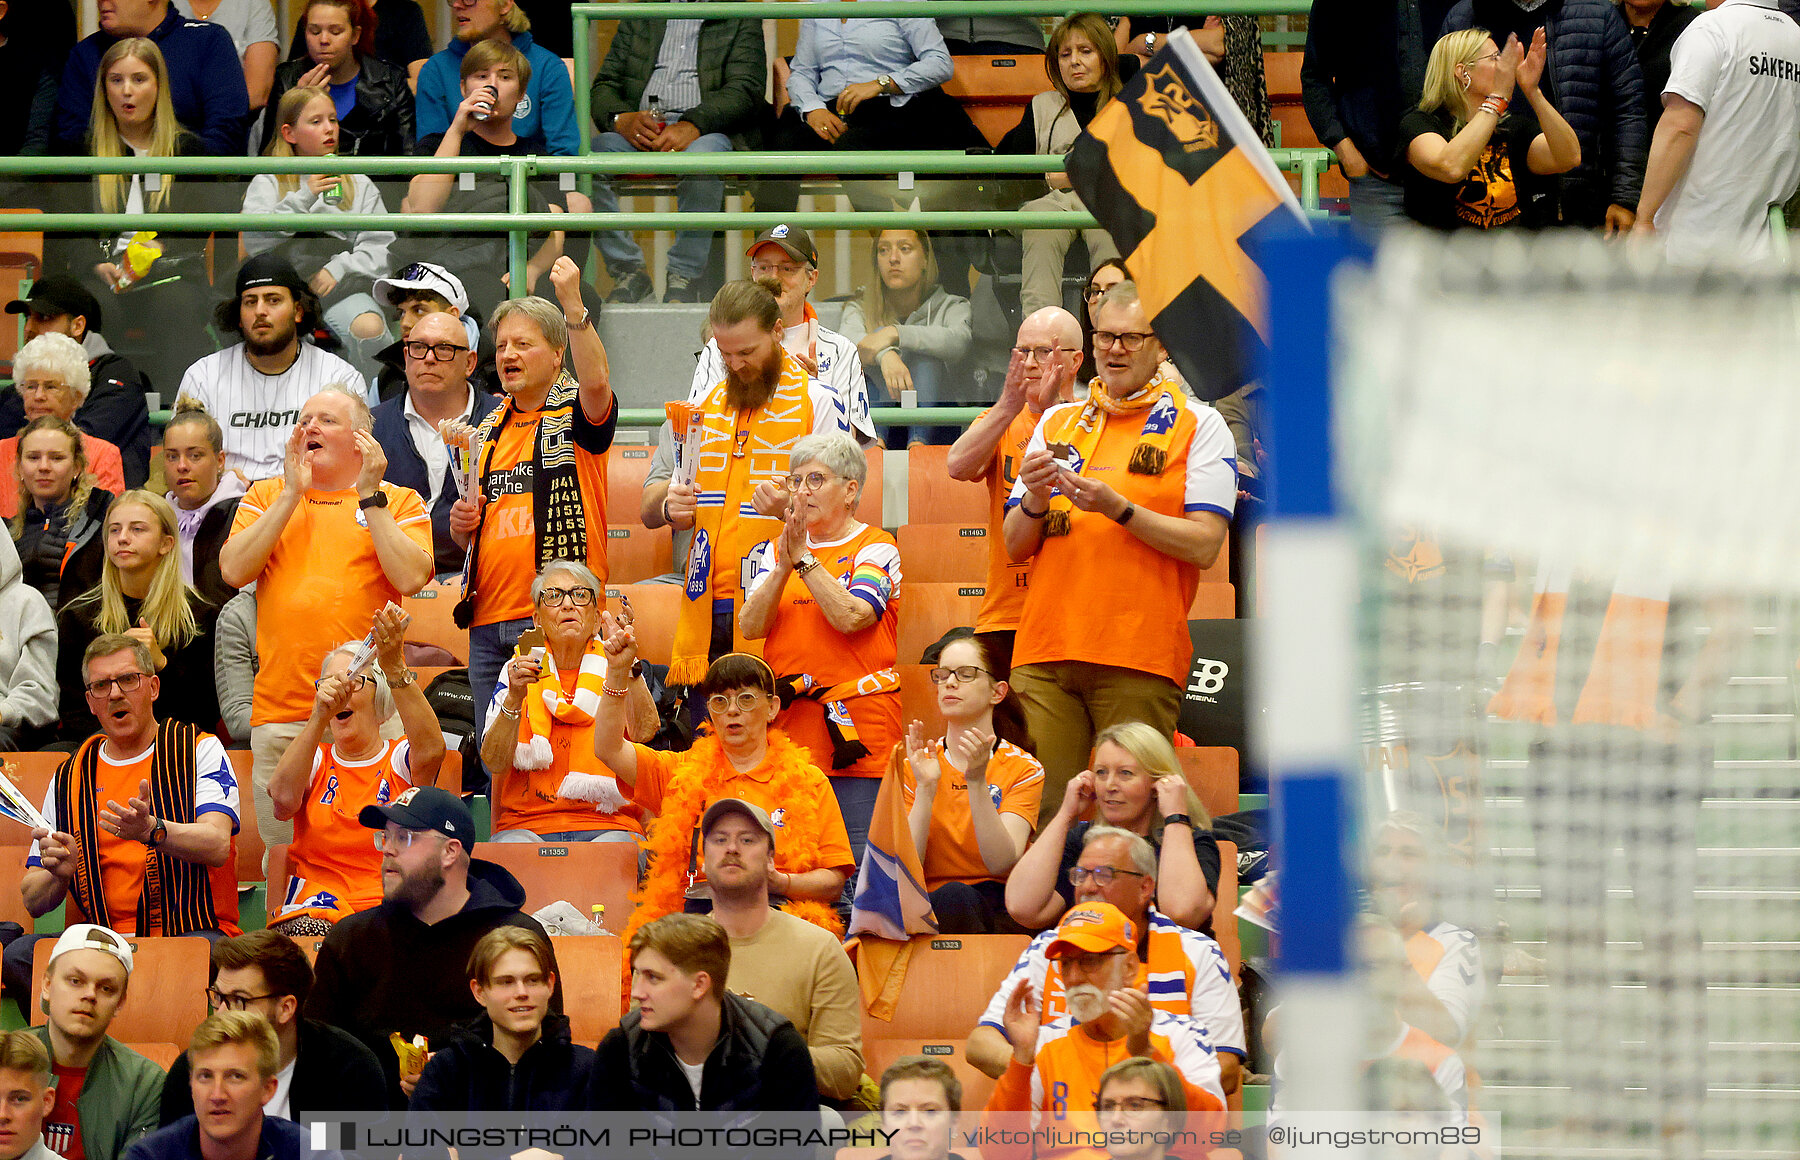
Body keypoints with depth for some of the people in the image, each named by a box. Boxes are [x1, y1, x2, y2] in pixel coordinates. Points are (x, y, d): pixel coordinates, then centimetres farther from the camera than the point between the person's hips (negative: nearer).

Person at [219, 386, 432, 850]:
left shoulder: (399, 502, 9)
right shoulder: (267, 497, 15)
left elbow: (410, 578, -8)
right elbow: (233, 570, -1)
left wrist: (370, 498, -7)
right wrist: (292, 494, -2)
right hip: (280, 710, 2)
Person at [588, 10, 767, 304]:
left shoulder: (741, 22, 13)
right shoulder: (637, 20, 24)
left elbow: (745, 90, -3)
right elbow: (605, 85, 15)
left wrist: (692, 126, -21)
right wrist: (621, 119, -11)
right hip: (639, 132, 3)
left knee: (702, 154, -39)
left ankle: (684, 276, -29)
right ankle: (628, 272, -20)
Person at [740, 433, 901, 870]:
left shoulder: (876, 549, 1)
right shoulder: (777, 550, 16)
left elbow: (850, 617, -15)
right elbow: (750, 626, 4)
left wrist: (804, 559, -11)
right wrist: (784, 566, -9)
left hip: (856, 731, -5)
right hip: (787, 729, 5)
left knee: (859, 860, -7)